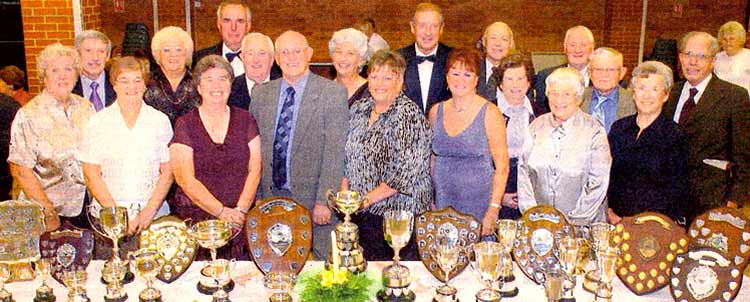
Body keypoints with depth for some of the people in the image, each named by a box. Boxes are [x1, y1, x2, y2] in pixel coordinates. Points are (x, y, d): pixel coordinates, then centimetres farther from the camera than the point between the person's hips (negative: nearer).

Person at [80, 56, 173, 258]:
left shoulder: (160, 121, 6)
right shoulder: (99, 122, 5)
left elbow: (167, 172, 4)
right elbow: (91, 174, 1)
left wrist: (149, 212, -8)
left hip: (155, 218, 0)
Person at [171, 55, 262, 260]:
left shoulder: (245, 120, 8)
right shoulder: (185, 125, 1)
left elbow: (255, 170, 3)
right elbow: (186, 180, -6)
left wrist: (240, 210, -10)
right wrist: (223, 212, -12)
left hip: (241, 221, 2)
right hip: (195, 220, -1)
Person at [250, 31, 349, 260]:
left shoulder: (333, 93, -5)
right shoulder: (261, 93, 9)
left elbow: (334, 153, -9)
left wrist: (324, 201, -14)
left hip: (311, 198, -3)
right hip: (270, 196, 4)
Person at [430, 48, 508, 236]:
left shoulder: (489, 113, -5)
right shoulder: (436, 112, 7)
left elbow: (502, 166, -7)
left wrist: (493, 211, -14)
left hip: (479, 208, -3)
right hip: (443, 206, 3)